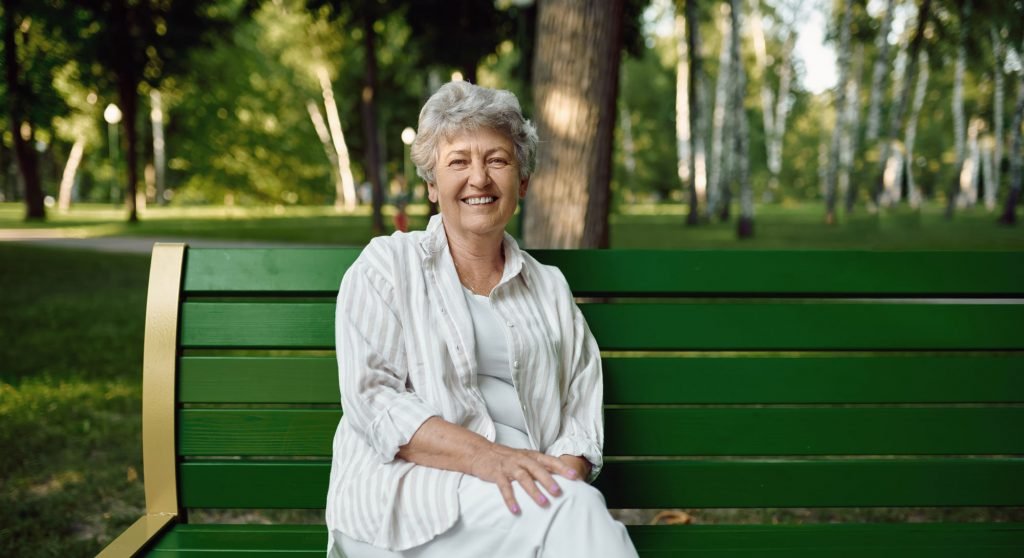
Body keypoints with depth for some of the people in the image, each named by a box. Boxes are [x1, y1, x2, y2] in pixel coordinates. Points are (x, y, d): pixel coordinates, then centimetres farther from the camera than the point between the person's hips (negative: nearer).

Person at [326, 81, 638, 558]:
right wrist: (485, 458, -19)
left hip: (529, 495, 4)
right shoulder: (386, 266, 9)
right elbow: (373, 398, -4)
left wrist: (564, 475, -10)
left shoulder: (550, 288, 21)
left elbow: (582, 415, 14)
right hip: (408, 492, -3)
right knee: (576, 508, -31)